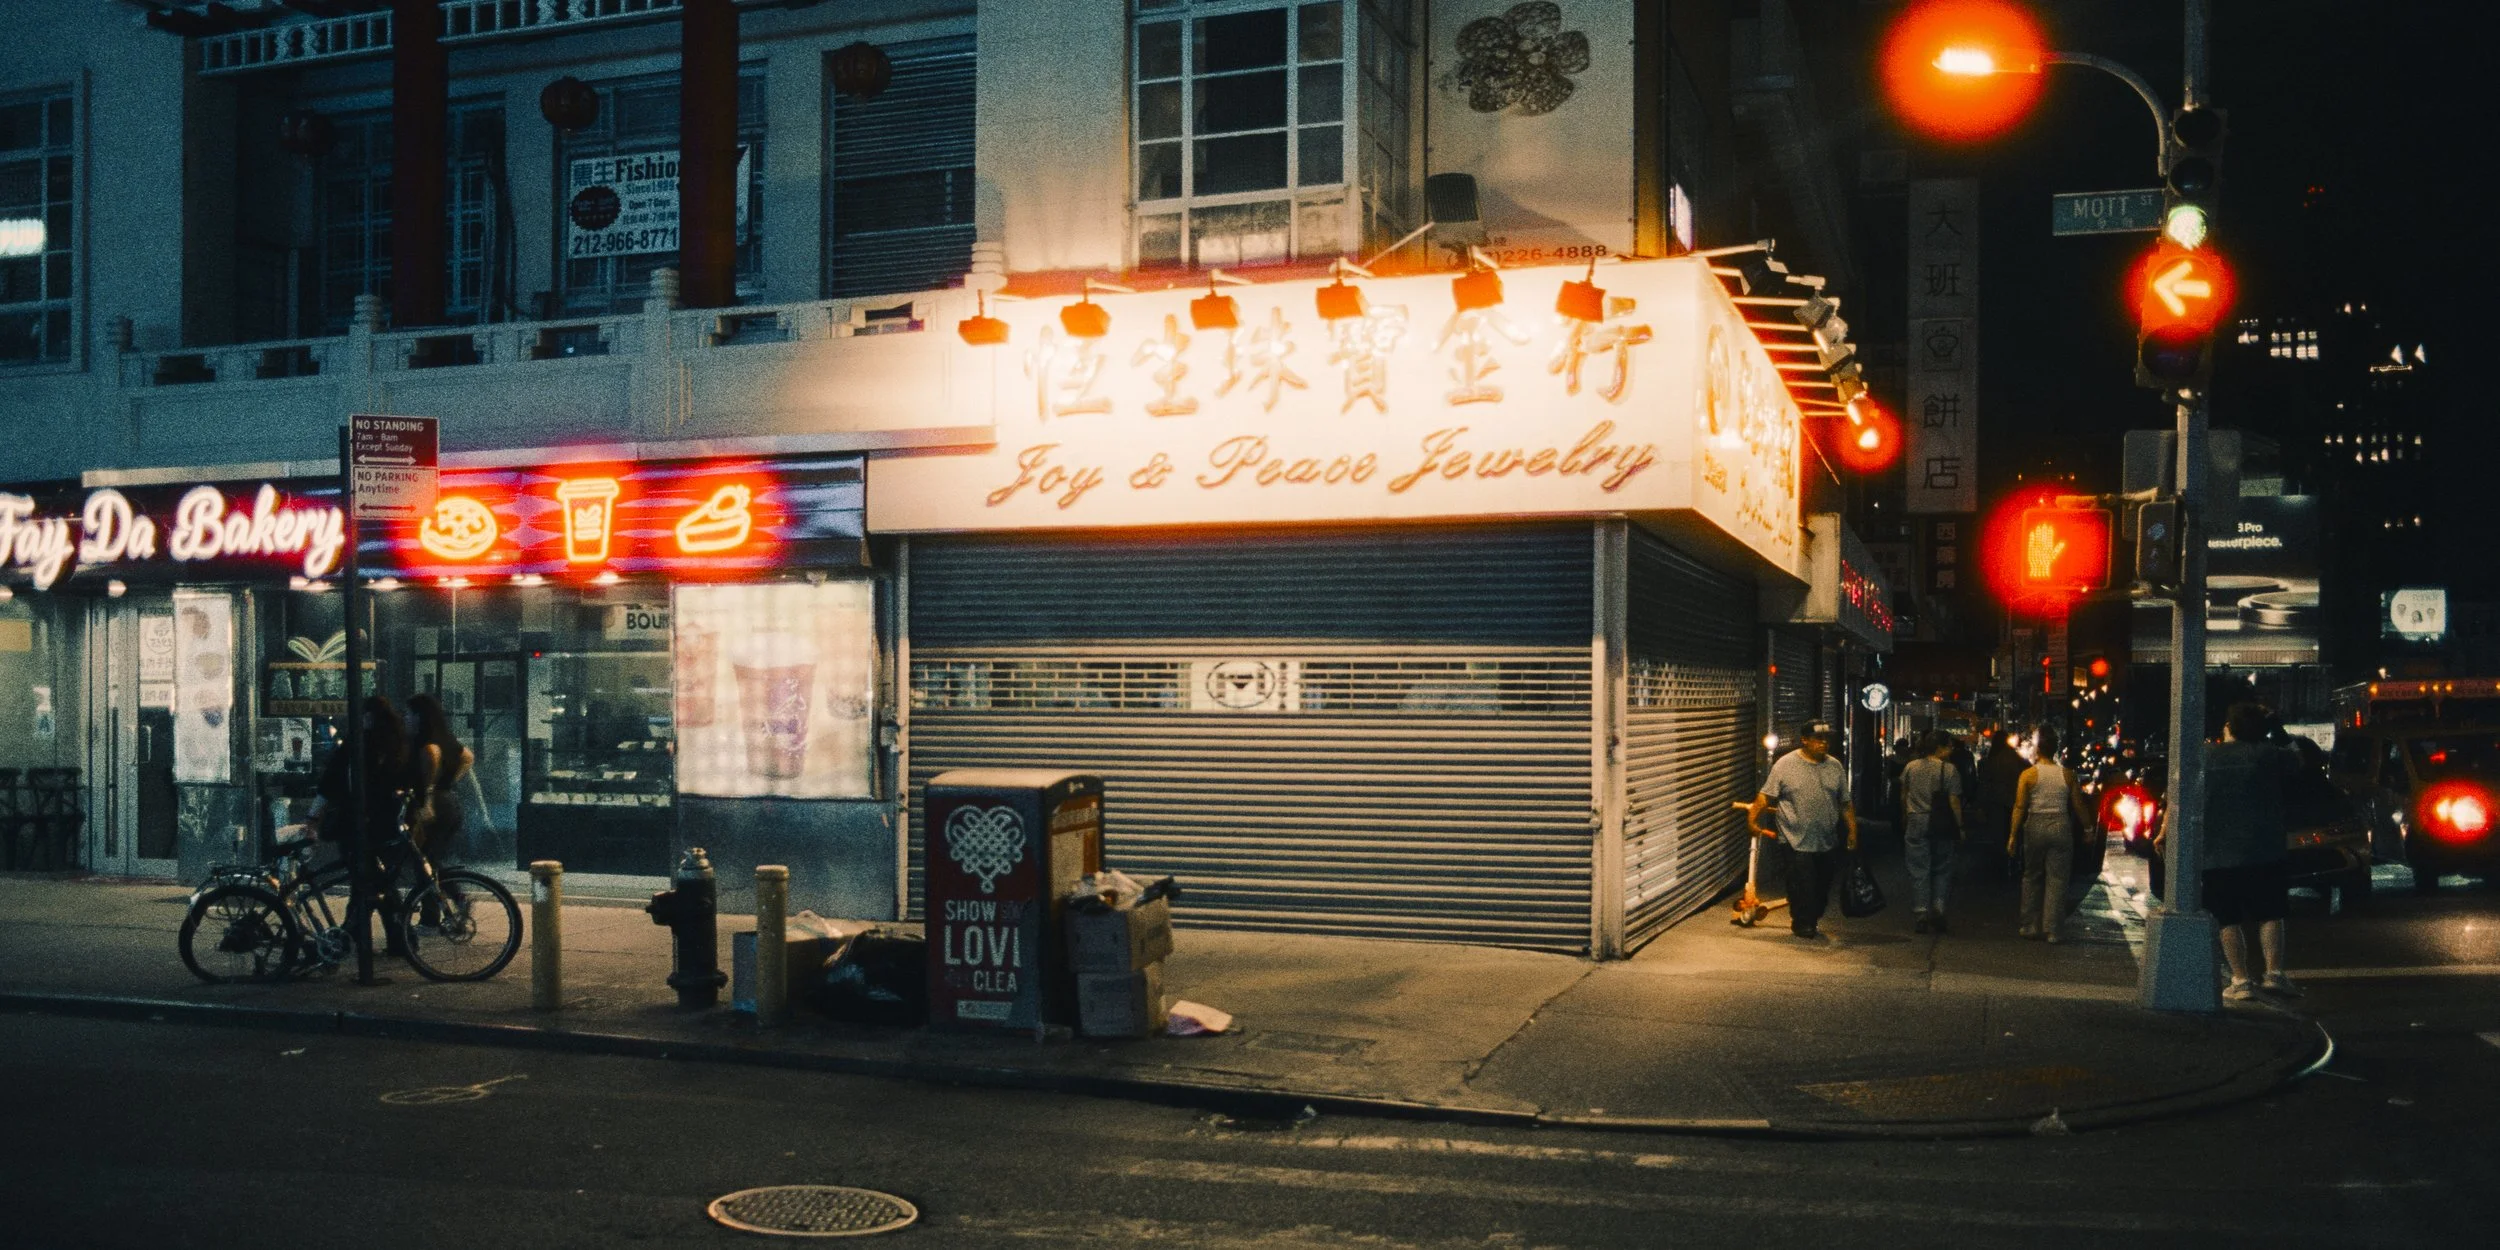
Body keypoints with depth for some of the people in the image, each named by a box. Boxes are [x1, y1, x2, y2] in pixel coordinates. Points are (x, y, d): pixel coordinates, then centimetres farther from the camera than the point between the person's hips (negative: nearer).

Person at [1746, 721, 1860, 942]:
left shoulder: (1836, 767, 8)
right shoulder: (1785, 765, -6)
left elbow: (1845, 803, 13)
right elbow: (1765, 796, -6)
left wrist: (1853, 830, 10)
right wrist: (1752, 817, -14)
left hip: (1828, 843, 5)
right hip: (1798, 841, -5)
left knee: (1823, 888, 12)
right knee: (1803, 888, -3)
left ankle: (1814, 919, 31)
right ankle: (1804, 925, 12)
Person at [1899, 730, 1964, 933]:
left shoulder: (1911, 767, 3)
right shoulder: (1950, 770, -8)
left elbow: (1903, 796, 11)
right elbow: (1954, 801, -9)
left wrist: (1905, 818, 23)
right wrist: (1959, 826, -1)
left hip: (1916, 823, 2)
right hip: (1941, 825, -2)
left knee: (1919, 871, 4)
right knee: (1941, 870, 11)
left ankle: (1920, 915, 1)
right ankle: (1937, 910, 0)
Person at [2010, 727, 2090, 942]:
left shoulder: (2028, 774, -5)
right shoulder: (2067, 774, 0)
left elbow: (2020, 807, -6)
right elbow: (2078, 805, 3)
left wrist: (2013, 835, -3)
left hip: (2035, 826, 0)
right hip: (2061, 826, 0)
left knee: (2032, 876, 13)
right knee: (2057, 879, 3)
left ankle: (2030, 925, 15)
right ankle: (2052, 929, 1)